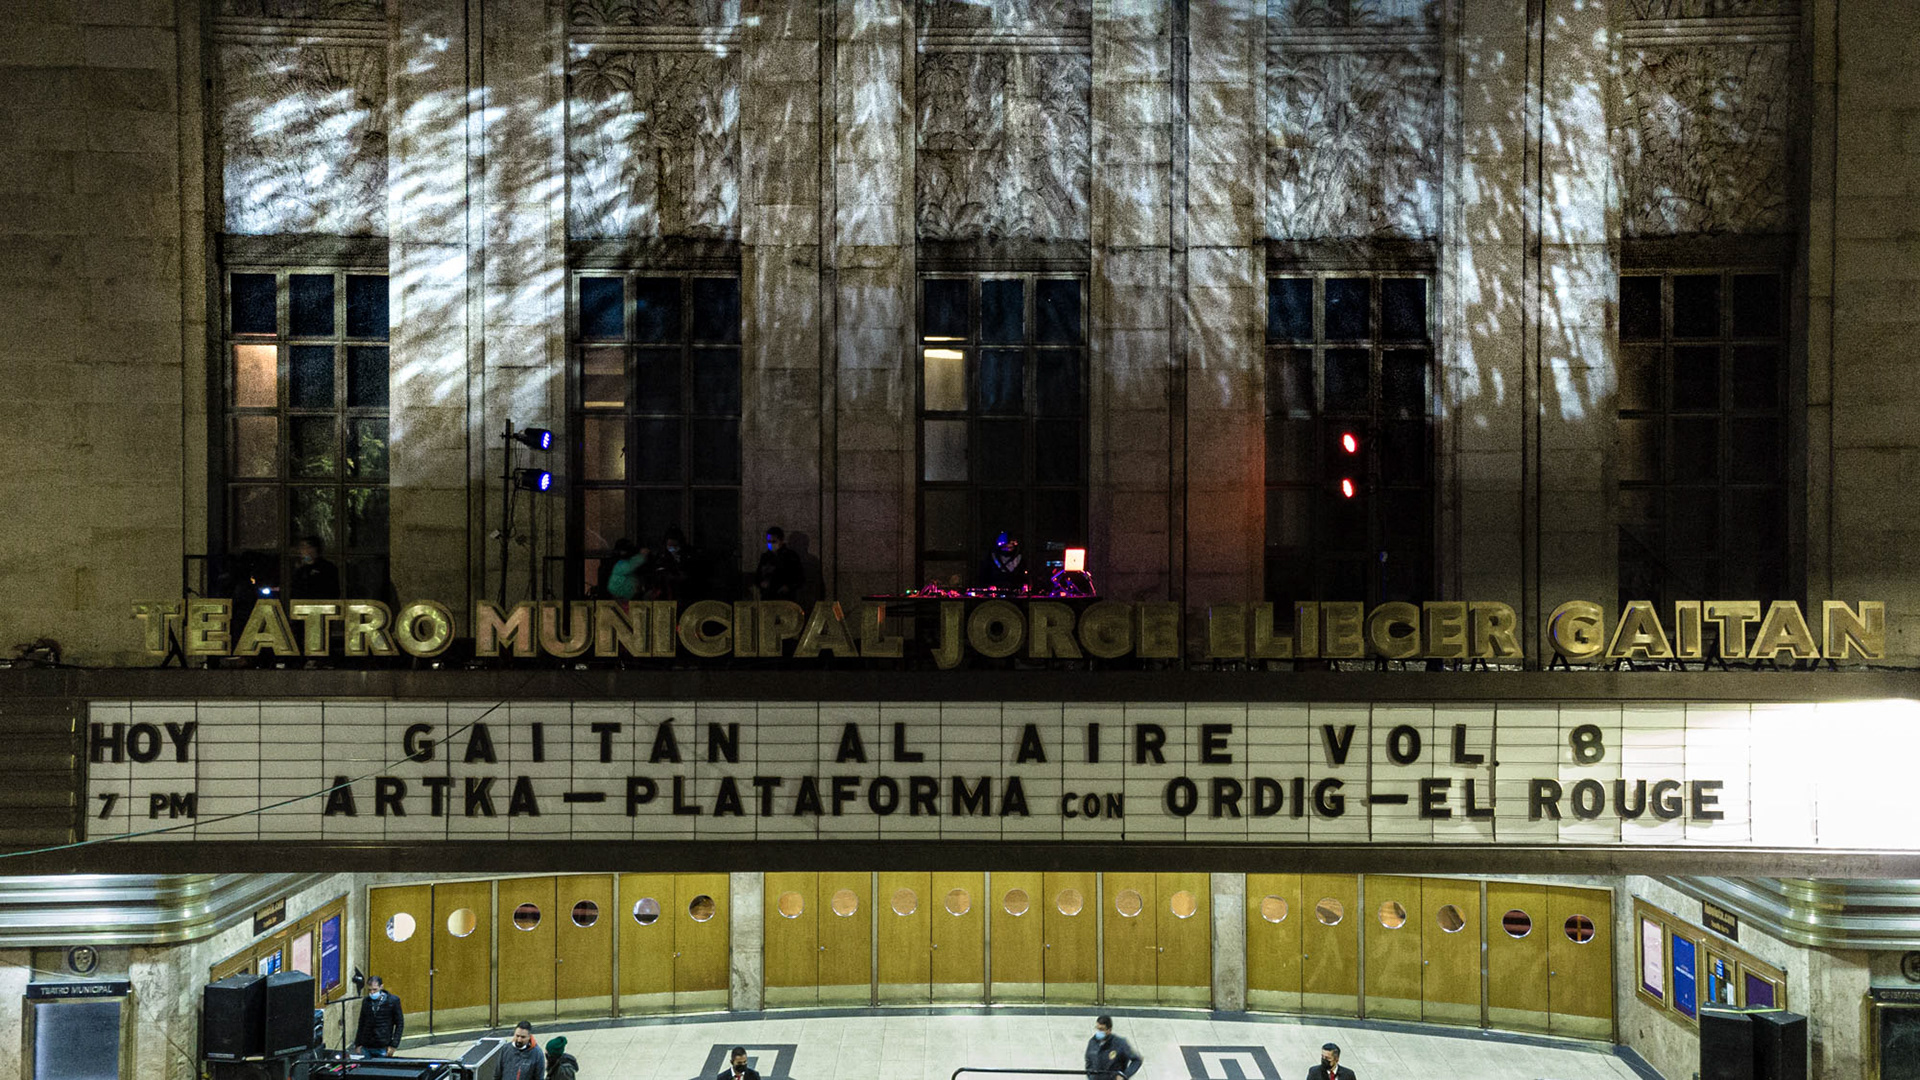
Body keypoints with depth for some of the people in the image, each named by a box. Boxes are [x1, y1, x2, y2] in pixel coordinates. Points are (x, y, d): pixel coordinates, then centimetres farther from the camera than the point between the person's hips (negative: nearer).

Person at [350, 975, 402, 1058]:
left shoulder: (393, 1000, -3)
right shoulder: (366, 1001, 8)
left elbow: (399, 1024, -1)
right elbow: (361, 1024, 16)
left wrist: (393, 1045, -7)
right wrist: (358, 1044, 10)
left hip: (383, 1049, -3)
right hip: (366, 1048, 3)